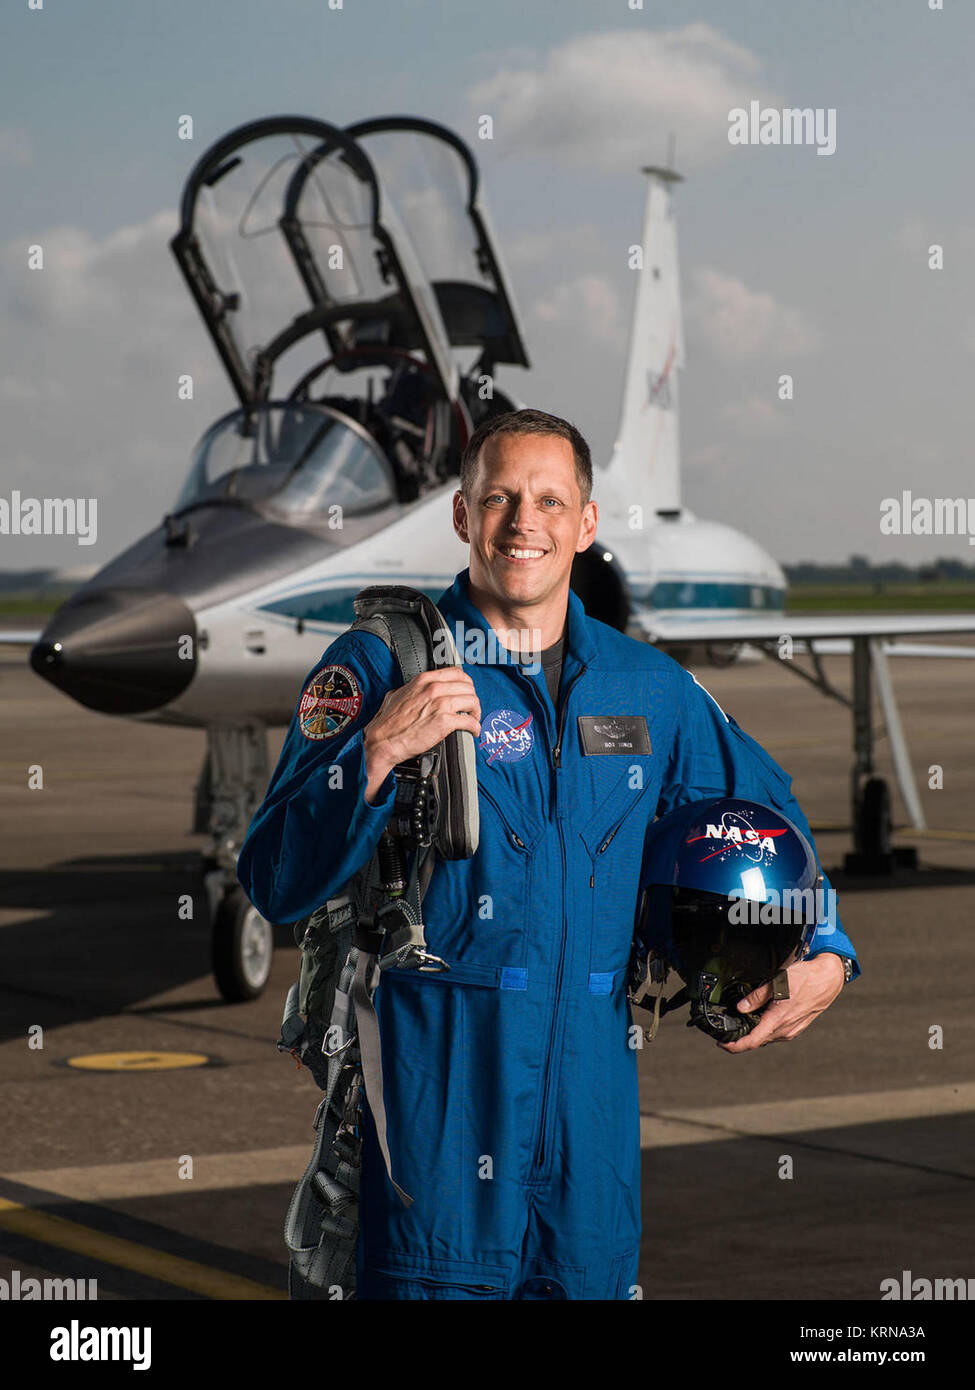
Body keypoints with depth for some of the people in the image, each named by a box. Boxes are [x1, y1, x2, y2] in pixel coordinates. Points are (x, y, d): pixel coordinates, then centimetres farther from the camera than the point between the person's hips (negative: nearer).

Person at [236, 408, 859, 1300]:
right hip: (435, 1091, -4)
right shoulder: (379, 668, -2)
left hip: (591, 1088, 4)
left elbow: (766, 814, 26)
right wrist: (378, 753, -22)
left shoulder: (651, 688, 11)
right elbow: (275, 887, -8)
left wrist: (823, 957, 11)